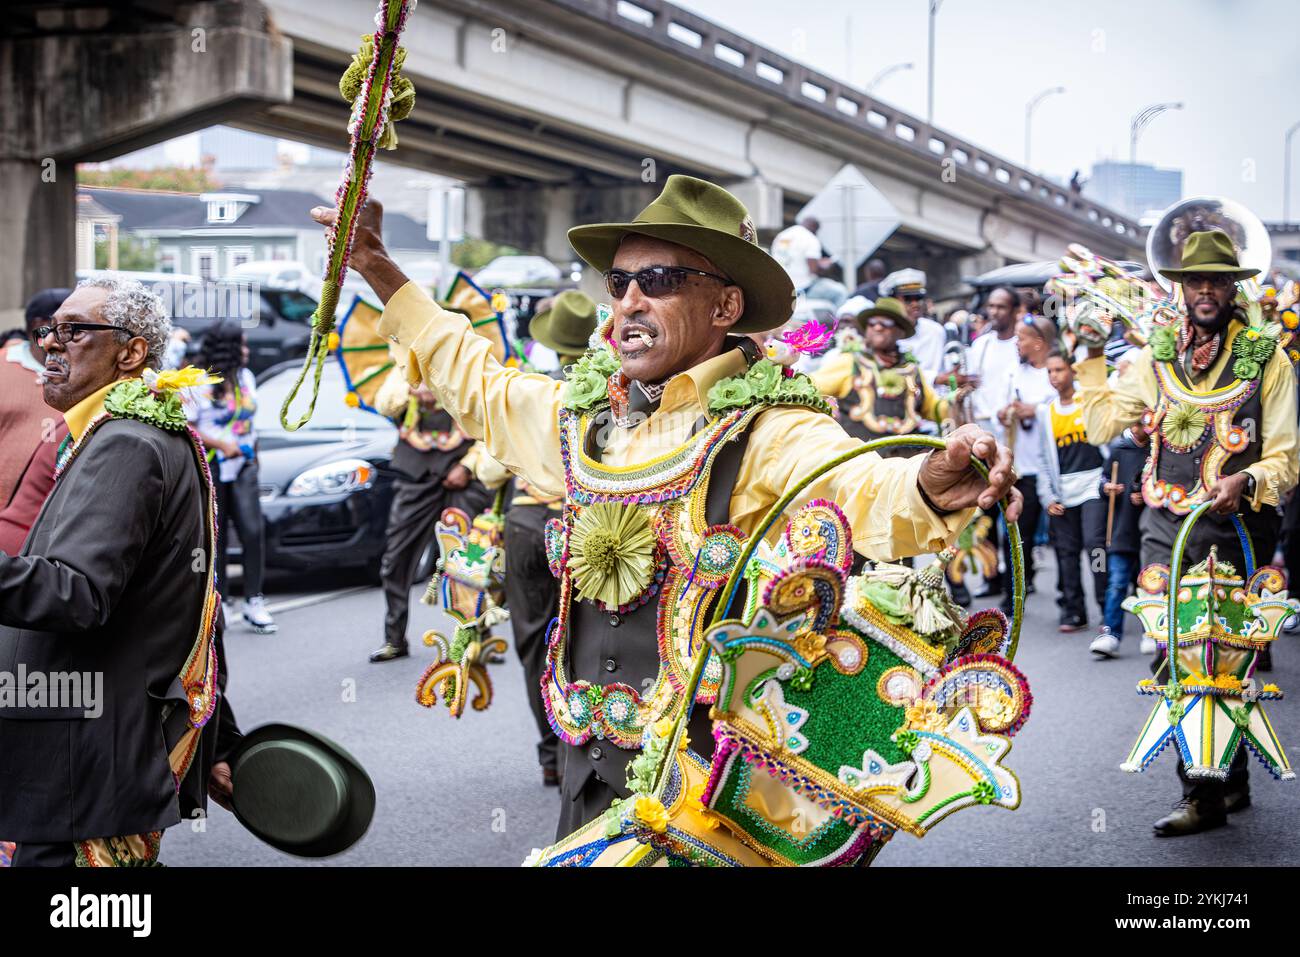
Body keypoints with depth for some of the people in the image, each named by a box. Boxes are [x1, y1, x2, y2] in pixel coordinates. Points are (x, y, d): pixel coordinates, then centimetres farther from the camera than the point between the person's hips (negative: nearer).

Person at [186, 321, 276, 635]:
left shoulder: (245, 377, 11)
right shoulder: (198, 383, -8)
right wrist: (220, 444, -15)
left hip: (243, 467, 4)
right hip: (210, 469, -4)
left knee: (253, 531, -10)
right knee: (215, 538, 3)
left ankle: (253, 602, -6)